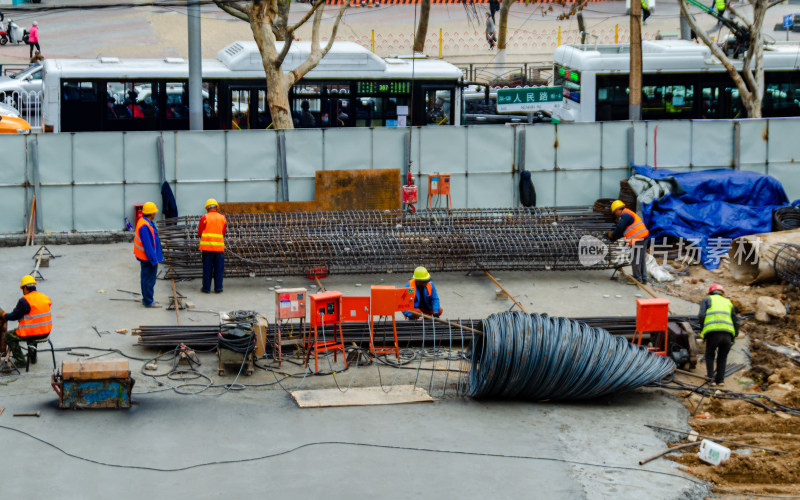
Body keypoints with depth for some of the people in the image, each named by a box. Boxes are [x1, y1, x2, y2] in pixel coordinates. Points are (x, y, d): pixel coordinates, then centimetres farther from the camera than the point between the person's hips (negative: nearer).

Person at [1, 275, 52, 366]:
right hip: (46, 332, 7)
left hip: (33, 333, -7)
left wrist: (4, 315, 12)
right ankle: (33, 356, 40)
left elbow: (14, 316, -8)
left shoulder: (24, 301, -16)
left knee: (9, 336, 12)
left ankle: (20, 359, 9)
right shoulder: (44, 297, 6)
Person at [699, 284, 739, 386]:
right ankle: (720, 379, 12)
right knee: (722, 357, 21)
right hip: (728, 333, 2)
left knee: (709, 355, 18)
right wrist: (734, 336, 28)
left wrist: (702, 330, 12)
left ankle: (710, 377, 5)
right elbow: (736, 321, 21)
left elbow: (701, 315, 1)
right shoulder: (728, 303, 28)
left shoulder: (707, 300, 19)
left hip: (712, 331, -2)